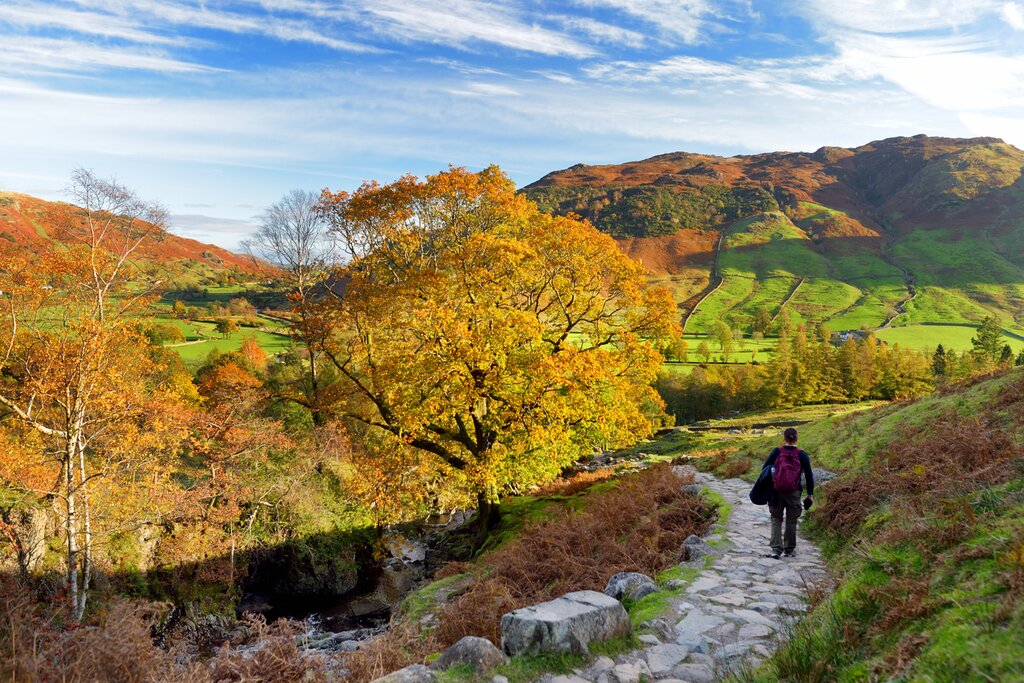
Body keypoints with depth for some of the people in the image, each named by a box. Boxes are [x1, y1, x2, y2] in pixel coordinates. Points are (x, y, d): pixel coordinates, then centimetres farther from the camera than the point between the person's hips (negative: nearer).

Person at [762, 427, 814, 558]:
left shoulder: (776, 452, -4)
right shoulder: (802, 455, -4)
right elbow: (809, 476, -2)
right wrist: (810, 495, 6)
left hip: (776, 491, 0)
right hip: (794, 493, 0)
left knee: (776, 519, 10)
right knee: (791, 521, 14)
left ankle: (776, 549, 0)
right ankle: (789, 550, 23)